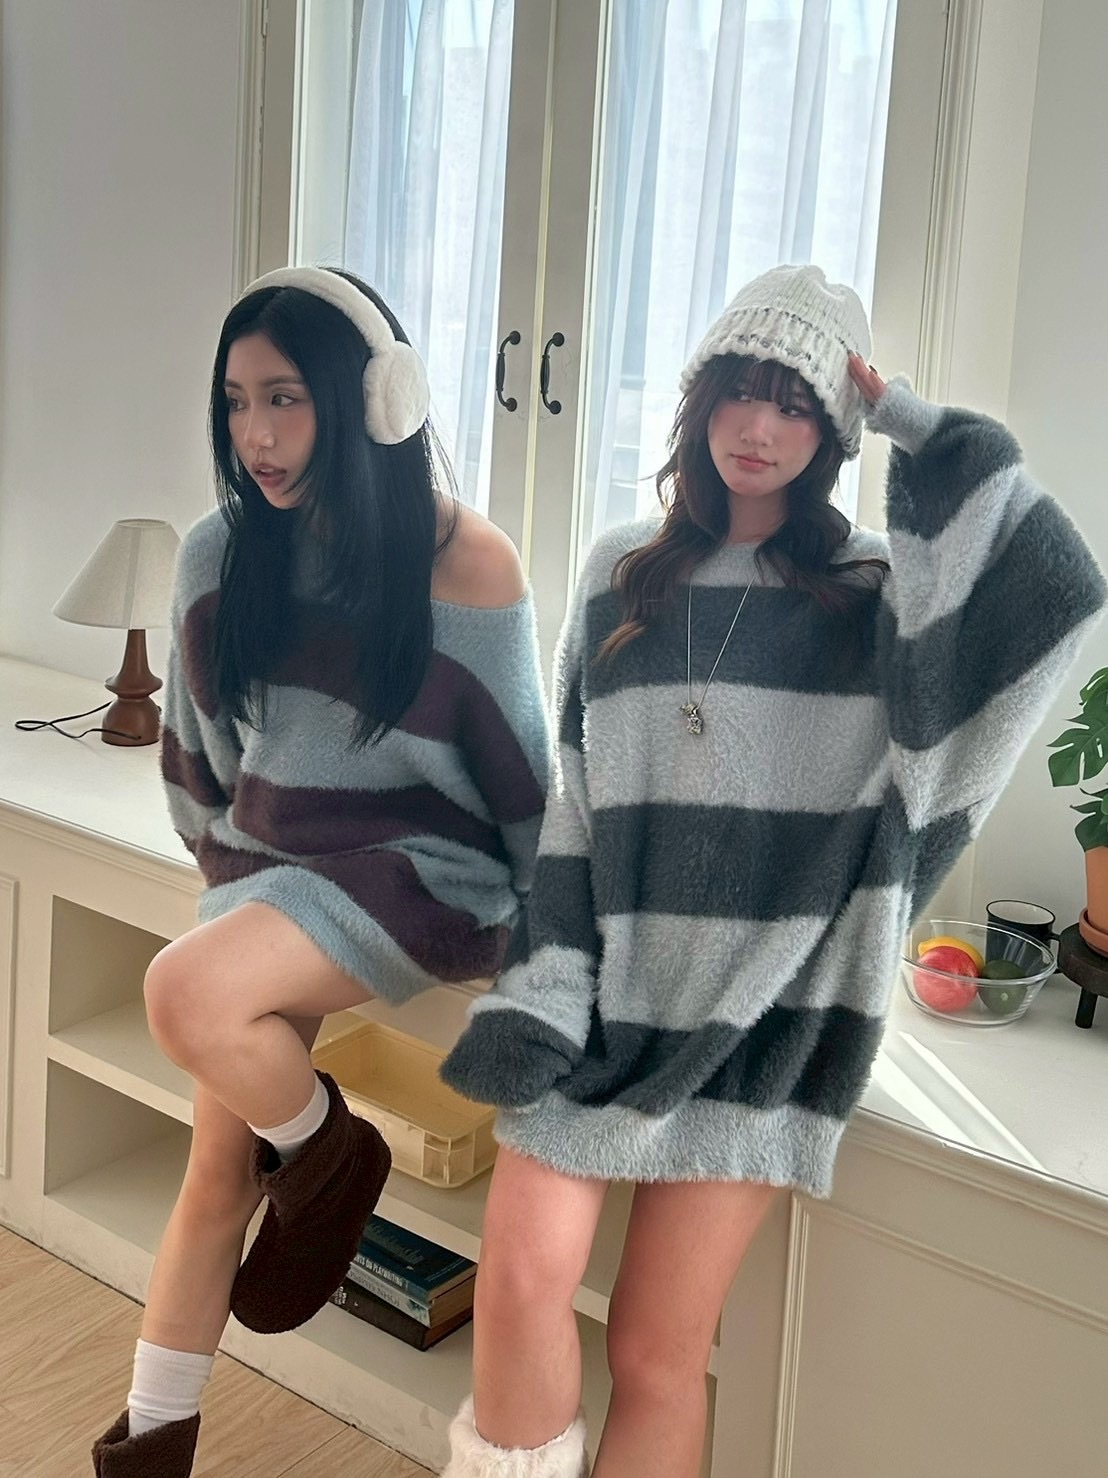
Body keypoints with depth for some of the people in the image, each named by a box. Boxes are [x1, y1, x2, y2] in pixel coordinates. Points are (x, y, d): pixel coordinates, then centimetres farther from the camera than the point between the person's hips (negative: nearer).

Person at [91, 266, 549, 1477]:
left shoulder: (464, 563, -15)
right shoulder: (219, 553, -1)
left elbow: (518, 766, -6)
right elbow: (195, 746, 13)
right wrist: (226, 865, 19)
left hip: (419, 871, -5)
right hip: (268, 875, 5)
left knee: (186, 994, -32)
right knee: (217, 1175, 7)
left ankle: (329, 1150, -2)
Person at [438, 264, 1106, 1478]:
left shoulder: (871, 592, 0)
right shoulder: (621, 576, 8)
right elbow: (572, 798, 6)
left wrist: (906, 418, -11)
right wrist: (540, 990, -3)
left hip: (757, 1011, -2)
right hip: (608, 988, 2)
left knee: (659, 1354, 3)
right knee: (522, 1274, -12)